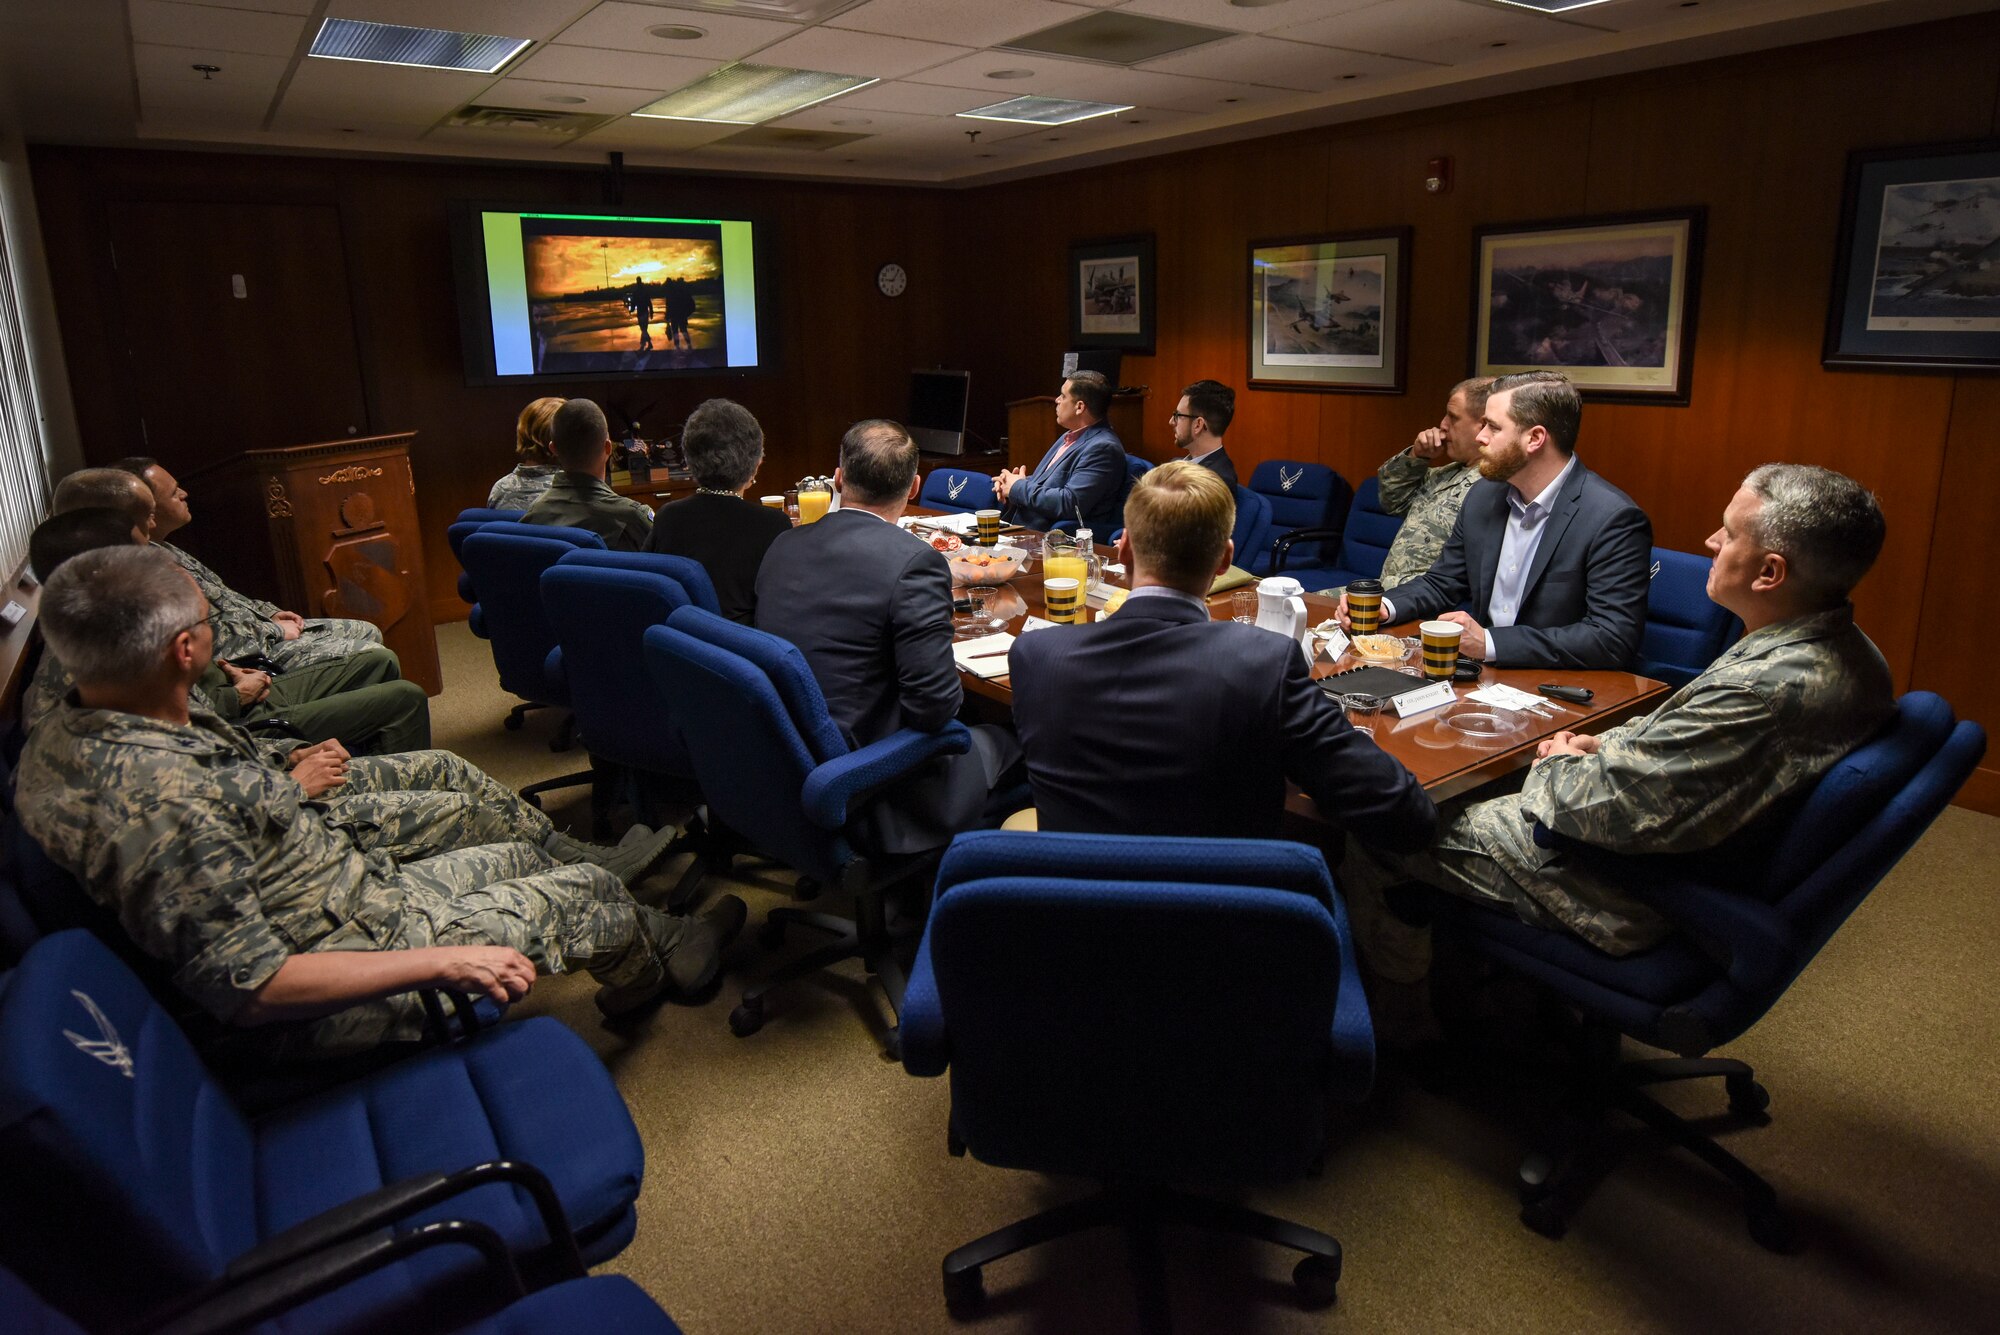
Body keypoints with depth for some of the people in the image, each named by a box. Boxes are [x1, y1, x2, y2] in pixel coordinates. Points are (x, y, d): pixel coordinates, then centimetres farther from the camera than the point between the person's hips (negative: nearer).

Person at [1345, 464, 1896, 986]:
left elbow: (1611, 810, -29)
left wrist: (1560, 768, -8)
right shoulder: (1847, 652, -3)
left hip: (1634, 896, -10)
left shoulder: (1768, 691, -35)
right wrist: (1604, 746, 1)